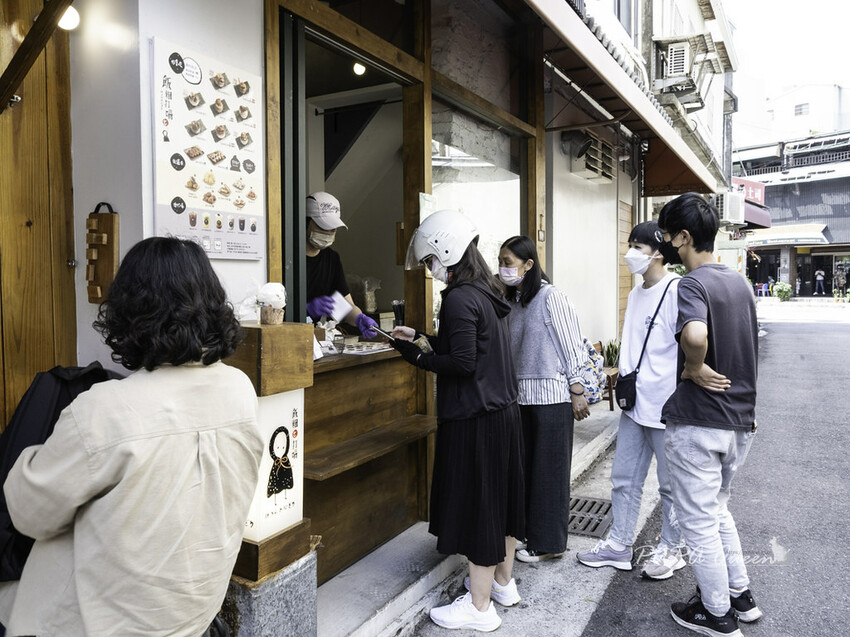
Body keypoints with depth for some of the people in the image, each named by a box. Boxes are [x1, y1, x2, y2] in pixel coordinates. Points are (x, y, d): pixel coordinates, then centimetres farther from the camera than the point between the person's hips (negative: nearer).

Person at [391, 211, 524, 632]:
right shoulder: (486, 291, 10)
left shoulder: (459, 299, -18)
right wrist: (420, 337, 15)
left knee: (476, 505, 2)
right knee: (499, 496, 20)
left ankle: (479, 606, 17)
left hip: (474, 419, -10)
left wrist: (416, 356, -12)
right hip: (503, 411, 10)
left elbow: (463, 363, -22)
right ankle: (503, 582, 37)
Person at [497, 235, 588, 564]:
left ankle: (549, 542, 18)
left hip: (551, 395, -7)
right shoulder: (513, 300, 11)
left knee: (549, 469, 4)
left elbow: (572, 345, -12)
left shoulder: (551, 297, -12)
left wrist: (578, 392, -12)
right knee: (527, 465, 13)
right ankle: (530, 532, 27)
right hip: (523, 396, 7)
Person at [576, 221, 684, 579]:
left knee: (671, 485, 10)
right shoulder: (636, 294, 12)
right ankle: (619, 544, 28)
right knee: (624, 479, 15)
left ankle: (670, 550, 28)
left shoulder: (677, 291, -15)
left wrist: (679, 399, -21)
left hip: (666, 405, -8)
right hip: (635, 403, 8)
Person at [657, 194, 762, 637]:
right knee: (717, 510, 25)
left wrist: (695, 369, -22)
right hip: (739, 421, 9)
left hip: (698, 422, -9)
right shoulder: (739, 282, 9)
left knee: (698, 521, 9)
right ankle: (740, 595, 37)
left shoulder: (692, 284, -19)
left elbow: (694, 335, -40)